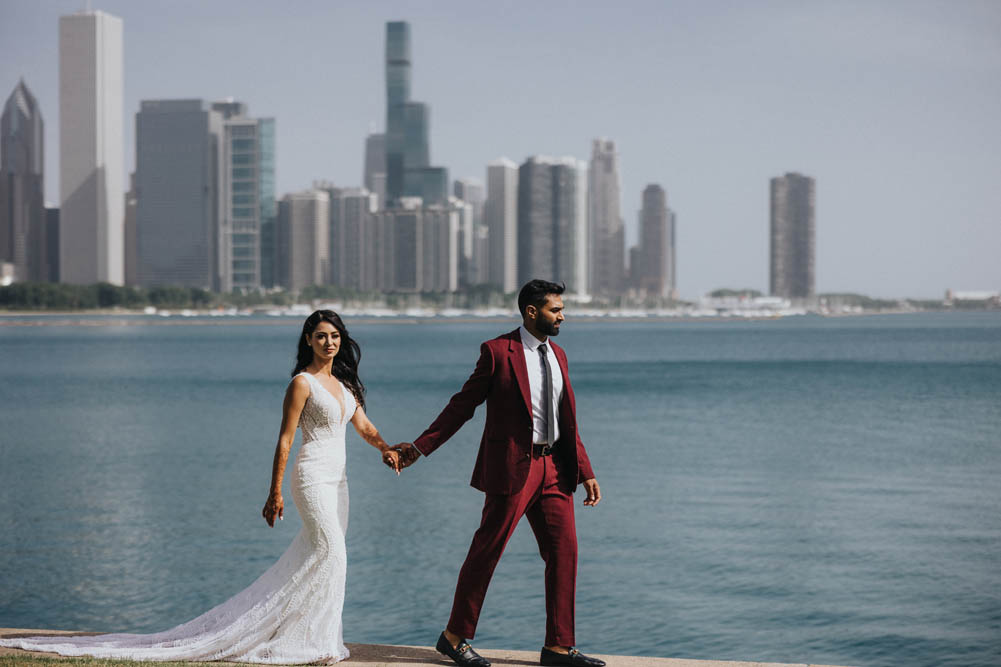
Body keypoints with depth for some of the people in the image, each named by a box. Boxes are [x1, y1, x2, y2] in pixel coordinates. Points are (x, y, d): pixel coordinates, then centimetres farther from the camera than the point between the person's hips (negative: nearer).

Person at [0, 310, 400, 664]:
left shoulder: (343, 382, 14)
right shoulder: (302, 383, -9)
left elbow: (364, 427, 16)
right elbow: (284, 439, -10)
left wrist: (387, 450, -5)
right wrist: (275, 493, -12)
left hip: (336, 478, 8)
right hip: (312, 475, -8)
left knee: (322, 556, 8)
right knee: (329, 552, -14)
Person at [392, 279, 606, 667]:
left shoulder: (557, 355, 13)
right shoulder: (498, 351, -7)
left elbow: (566, 421, 15)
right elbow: (462, 405, -3)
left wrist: (585, 473, 10)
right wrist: (420, 447, -6)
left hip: (553, 467, 7)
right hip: (512, 467, -7)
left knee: (564, 551, 3)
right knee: (486, 551, -1)